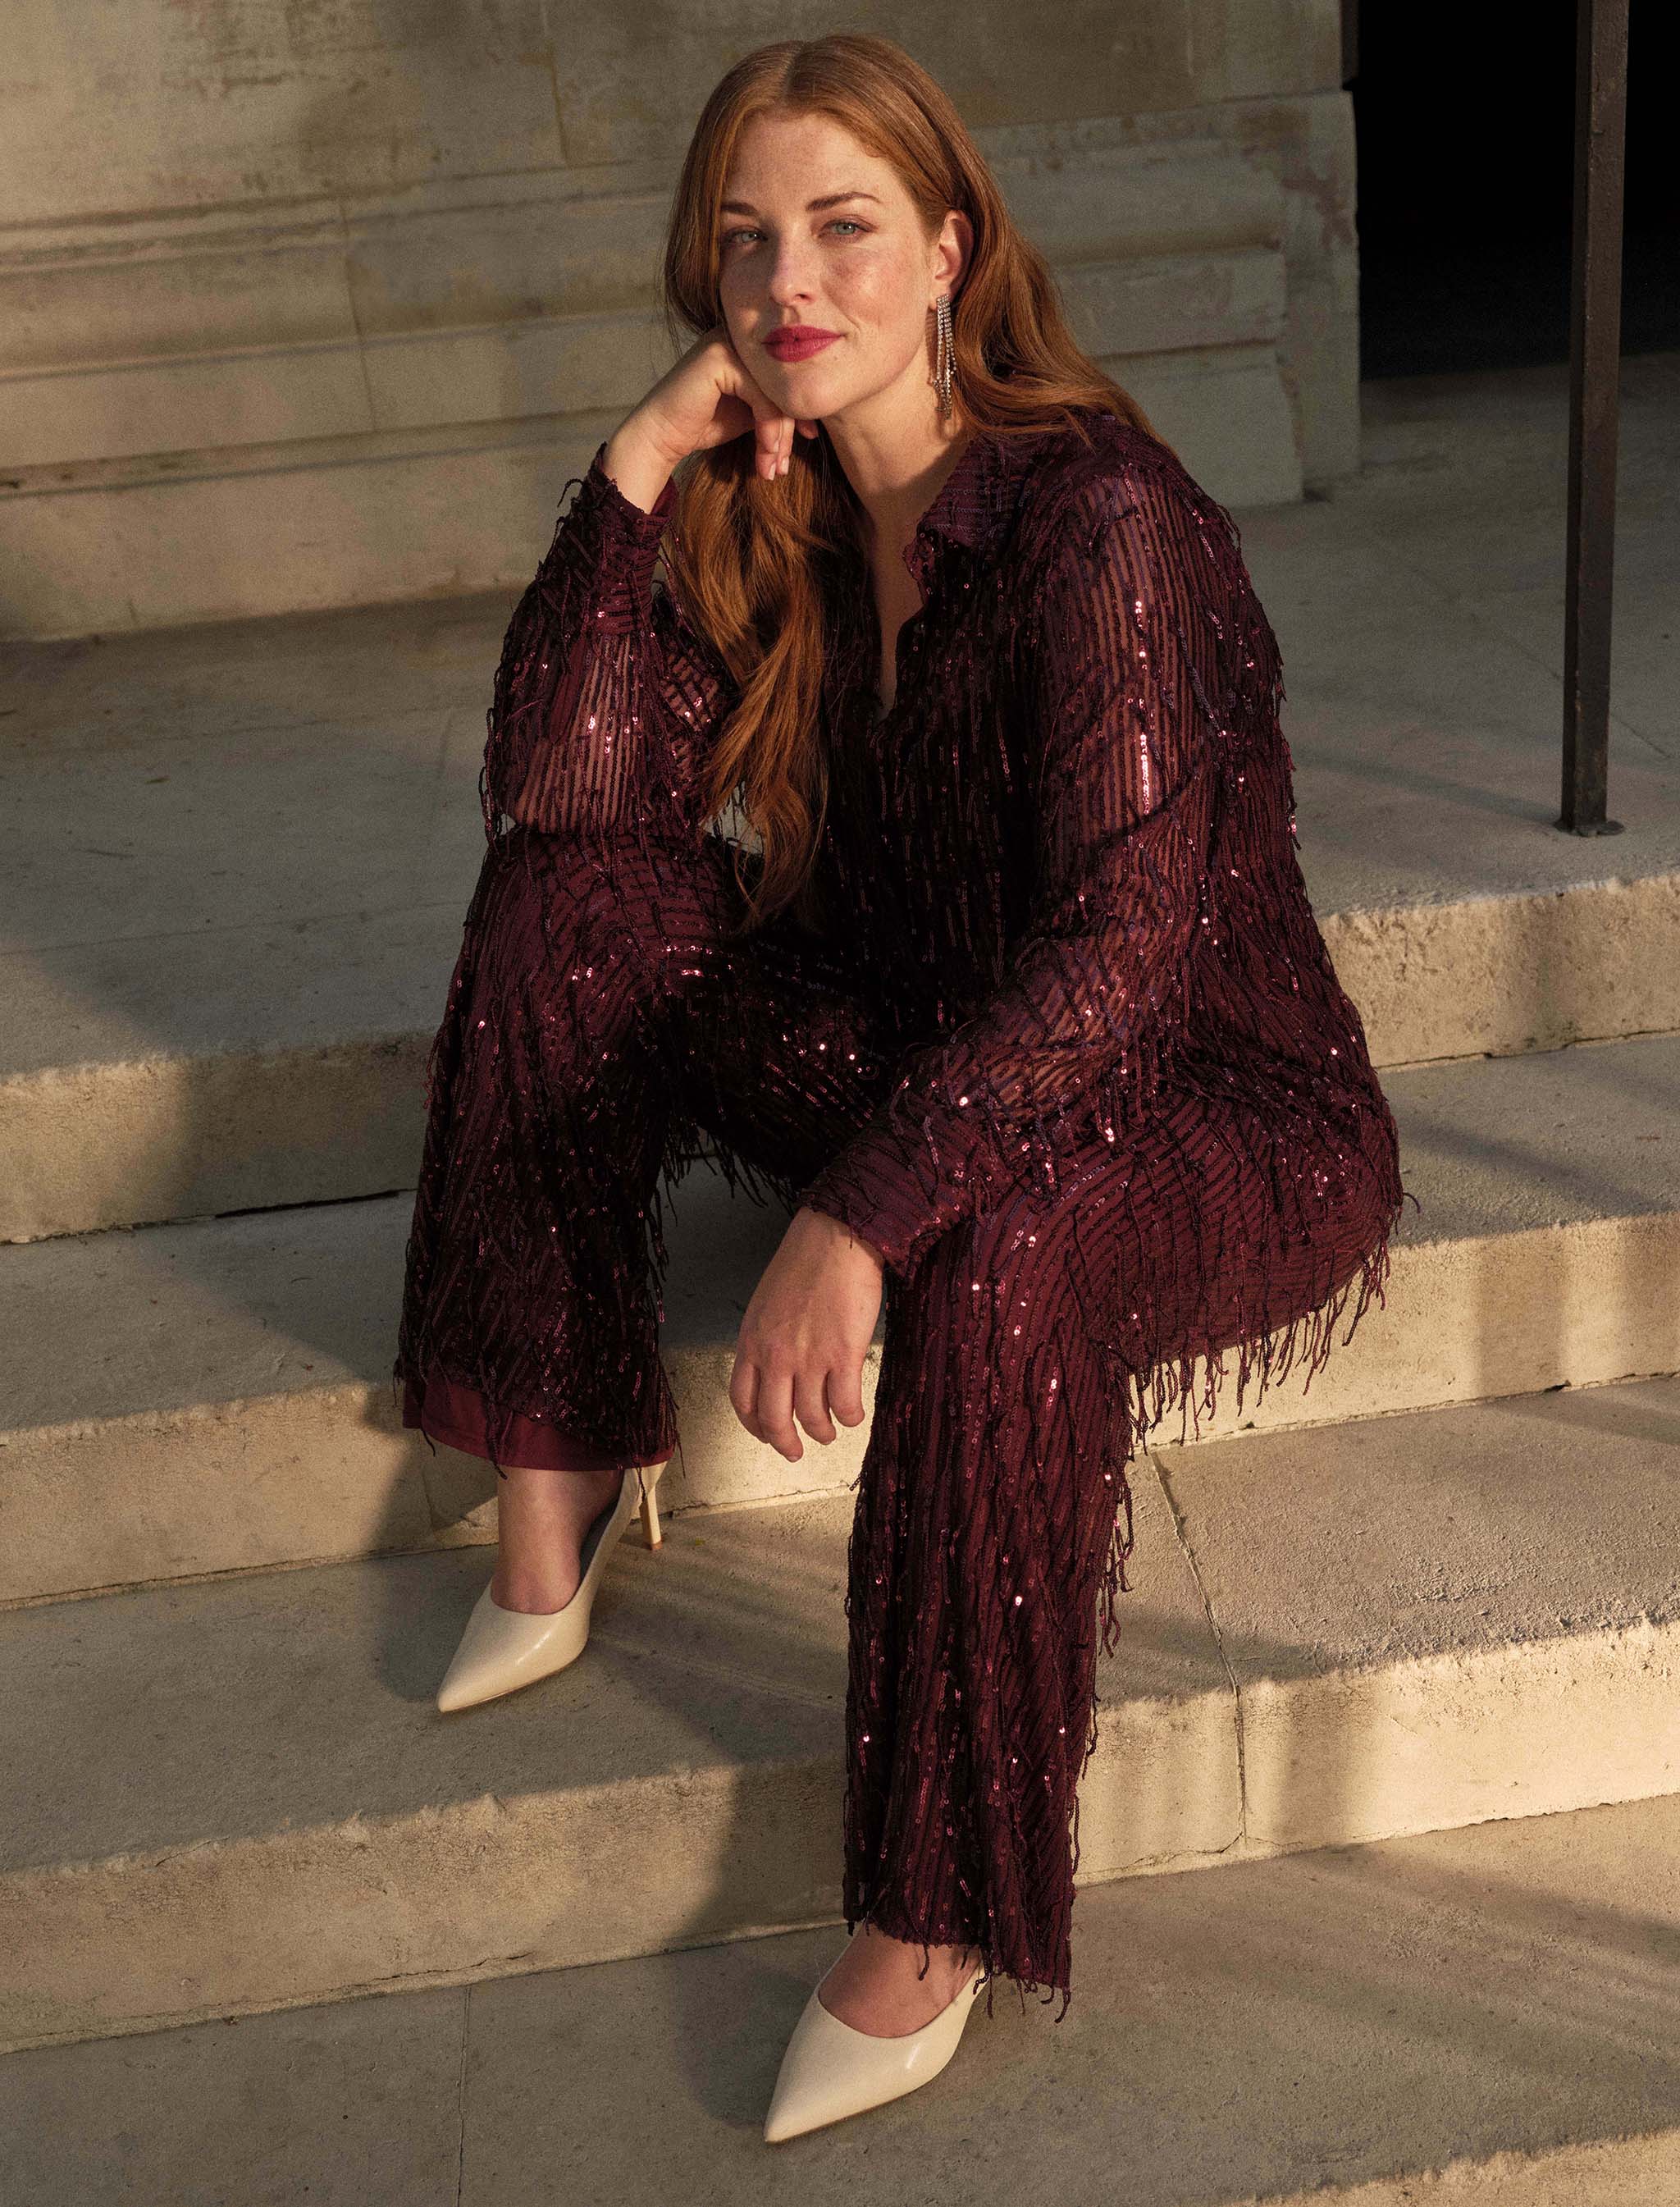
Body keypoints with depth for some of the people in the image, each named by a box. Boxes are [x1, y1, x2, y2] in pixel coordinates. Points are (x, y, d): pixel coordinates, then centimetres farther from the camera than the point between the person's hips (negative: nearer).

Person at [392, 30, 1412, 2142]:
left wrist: (855, 1219, -40)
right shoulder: (765, 512, 0)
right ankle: (563, 1478, -1)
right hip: (925, 1053, 7)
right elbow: (556, 789, -8)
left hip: (1228, 1114, -6)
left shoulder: (1100, 526, -21)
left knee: (991, 1262, -39)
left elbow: (1121, 954, -31)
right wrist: (639, 468, -15)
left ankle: (928, 1923, -20)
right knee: (571, 905, -9)